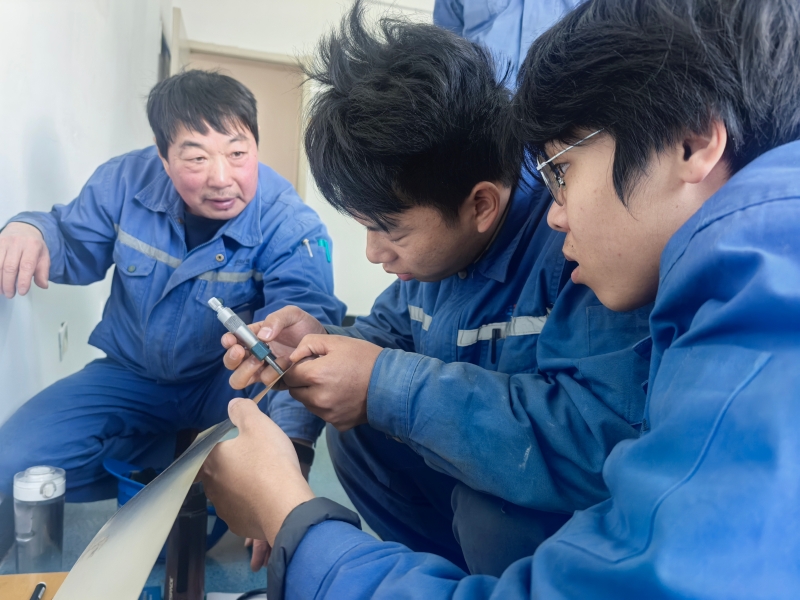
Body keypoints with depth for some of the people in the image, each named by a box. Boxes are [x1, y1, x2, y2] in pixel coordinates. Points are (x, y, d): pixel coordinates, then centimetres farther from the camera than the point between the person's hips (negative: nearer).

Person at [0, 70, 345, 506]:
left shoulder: (292, 229, -26)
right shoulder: (126, 181, -14)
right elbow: (76, 249, 4)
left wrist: (292, 441, -57)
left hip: (229, 383, -3)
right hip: (130, 373, 4)